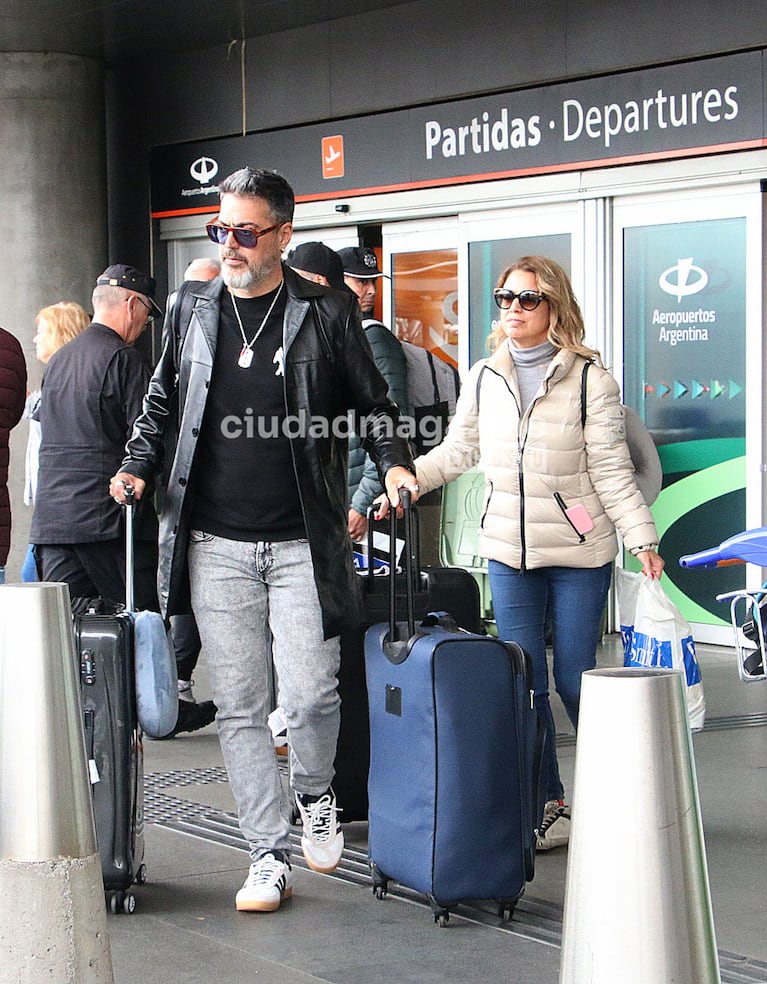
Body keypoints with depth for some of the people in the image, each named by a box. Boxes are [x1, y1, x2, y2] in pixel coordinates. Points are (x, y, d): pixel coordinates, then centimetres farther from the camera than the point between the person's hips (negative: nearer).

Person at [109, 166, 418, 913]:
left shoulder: (327, 314, 1)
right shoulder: (192, 308, 9)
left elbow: (371, 403, 7)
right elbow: (162, 402, 19)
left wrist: (395, 464, -9)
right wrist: (137, 468, 6)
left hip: (302, 543, -2)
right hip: (216, 544, 3)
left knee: (309, 695, -6)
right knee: (239, 707, 3)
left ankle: (315, 796, 26)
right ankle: (269, 858, 12)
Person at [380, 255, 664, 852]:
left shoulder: (590, 379, -5)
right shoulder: (485, 377, 7)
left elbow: (611, 470, -6)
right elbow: (459, 451, 16)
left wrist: (642, 538, -13)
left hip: (579, 554, -3)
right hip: (509, 550, 4)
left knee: (574, 680, 1)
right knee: (523, 684, 1)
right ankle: (550, 806, 12)